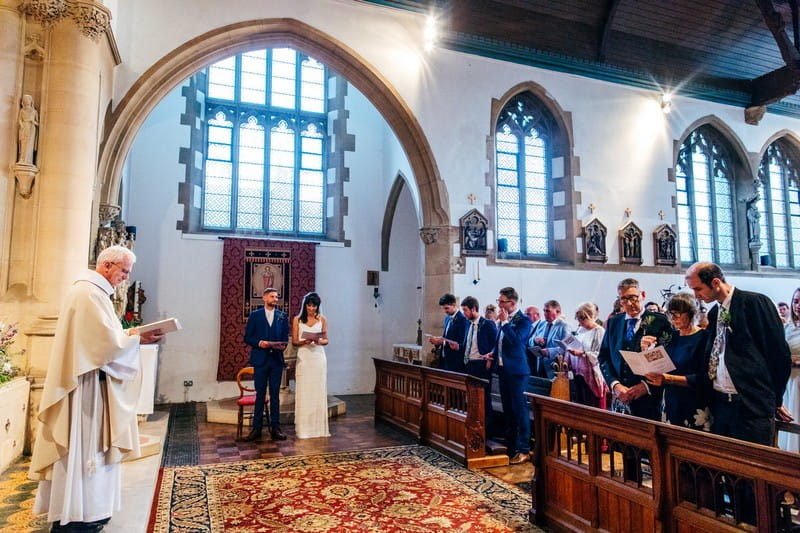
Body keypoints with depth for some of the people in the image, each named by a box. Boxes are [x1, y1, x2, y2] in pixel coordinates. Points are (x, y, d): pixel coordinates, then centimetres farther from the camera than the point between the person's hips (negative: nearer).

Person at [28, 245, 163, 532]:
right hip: (86, 381, -11)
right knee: (82, 445, -1)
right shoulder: (90, 293, -18)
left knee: (86, 444, 15)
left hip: (87, 377, 11)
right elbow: (106, 340, -23)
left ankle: (79, 507, 25)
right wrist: (137, 339, -12)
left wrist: (128, 335, 8)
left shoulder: (88, 290, 15)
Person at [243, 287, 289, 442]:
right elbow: (247, 337, 2)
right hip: (260, 359, -1)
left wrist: (282, 345, -12)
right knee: (260, 395, 4)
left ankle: (275, 428, 13)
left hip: (277, 359, 2)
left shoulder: (282, 316, 9)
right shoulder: (255, 315, 4)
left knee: (275, 395, 7)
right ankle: (256, 428, 12)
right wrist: (259, 343, -15)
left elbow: (285, 337, 9)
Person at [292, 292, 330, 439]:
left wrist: (319, 341, -14)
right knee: (303, 392, -2)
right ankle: (303, 428, 5)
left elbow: (326, 340, 8)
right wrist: (304, 341, -17)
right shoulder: (297, 319, 4)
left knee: (319, 391, 1)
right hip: (303, 358, -1)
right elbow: (294, 341, 2)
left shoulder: (322, 319, 6)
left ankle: (319, 427, 10)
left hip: (318, 357, 1)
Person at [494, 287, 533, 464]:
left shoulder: (523, 320, -12)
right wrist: (493, 356, 11)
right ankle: (510, 446, 29)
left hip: (516, 370, -8)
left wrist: (505, 322, -22)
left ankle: (524, 449, 8)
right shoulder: (505, 320, 10)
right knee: (507, 409, 16)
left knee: (519, 409, -1)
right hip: (503, 368, 8)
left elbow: (516, 340, -27)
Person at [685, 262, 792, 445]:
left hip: (751, 404, -6)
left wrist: (776, 400, -1)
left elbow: (779, 352, -7)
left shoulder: (755, 302, -8)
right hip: (719, 403, 7)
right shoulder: (713, 314, 13)